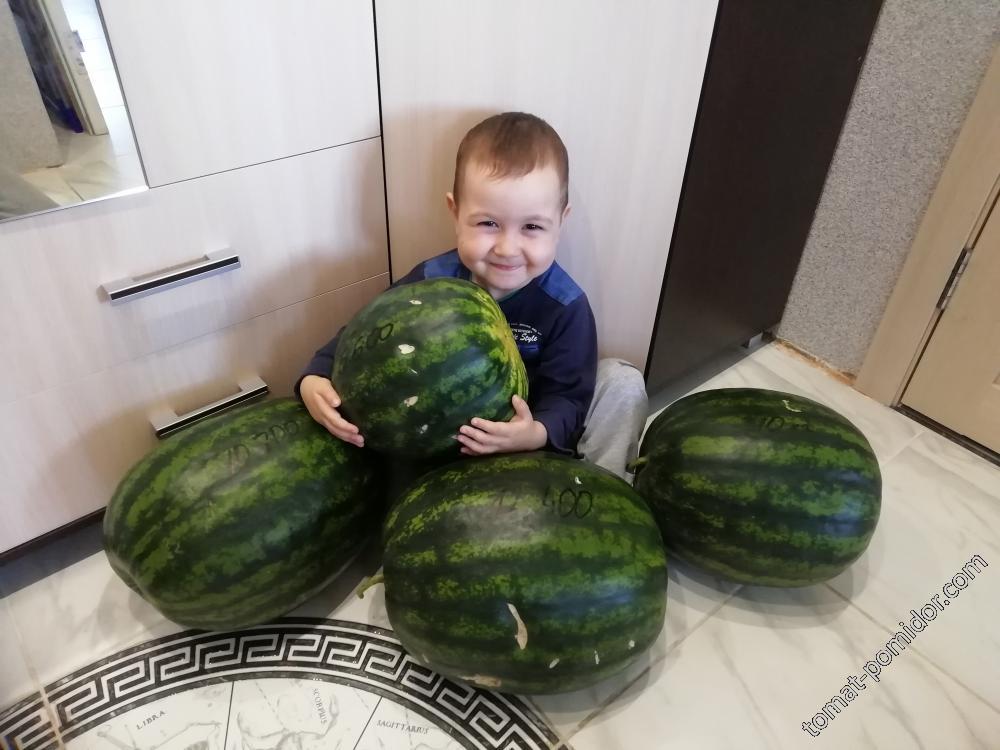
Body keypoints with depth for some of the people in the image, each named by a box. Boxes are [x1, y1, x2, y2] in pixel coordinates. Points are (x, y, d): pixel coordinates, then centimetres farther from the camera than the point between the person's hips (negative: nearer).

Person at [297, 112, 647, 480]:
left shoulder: (566, 306, -19)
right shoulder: (430, 282, -16)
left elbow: (567, 396, -20)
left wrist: (536, 434, -44)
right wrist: (314, 379, -29)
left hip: (534, 440, 0)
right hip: (446, 439, 1)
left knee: (623, 383, -17)